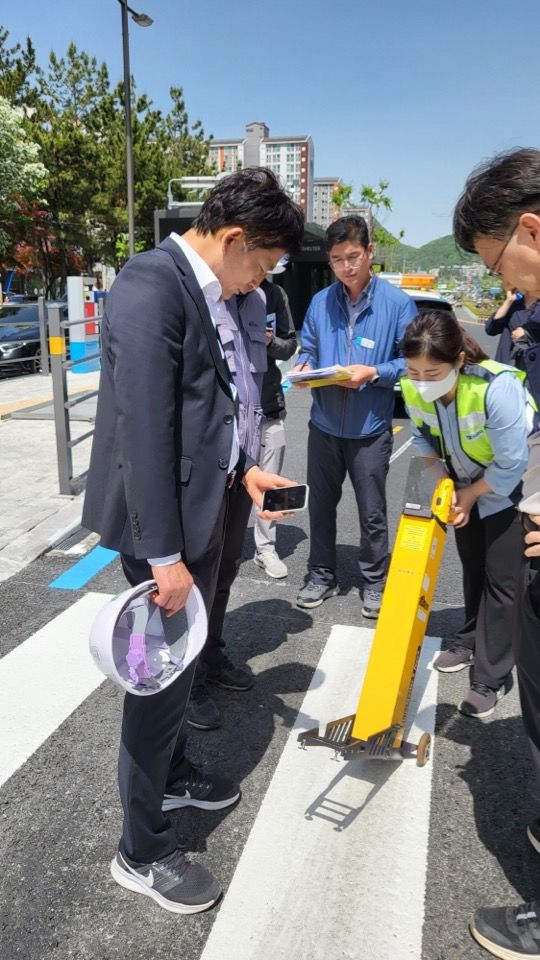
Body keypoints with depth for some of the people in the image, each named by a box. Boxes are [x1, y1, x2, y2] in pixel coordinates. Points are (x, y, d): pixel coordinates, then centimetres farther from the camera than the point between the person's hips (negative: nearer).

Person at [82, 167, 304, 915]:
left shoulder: (200, 292, 10)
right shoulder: (151, 287, -20)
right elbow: (144, 429, -24)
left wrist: (240, 467, 12)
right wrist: (164, 553, -23)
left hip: (198, 507, 9)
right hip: (163, 520, -9)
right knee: (164, 670, 3)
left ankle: (172, 775, 45)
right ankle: (142, 851, 23)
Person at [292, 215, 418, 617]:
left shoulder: (398, 303, -7)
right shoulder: (320, 303, 3)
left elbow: (410, 361, -6)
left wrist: (374, 373, -21)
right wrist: (305, 369, -10)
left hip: (370, 428, -3)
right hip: (324, 424, 4)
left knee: (372, 513, 9)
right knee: (321, 505, 14)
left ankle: (375, 582, 28)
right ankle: (322, 576, 32)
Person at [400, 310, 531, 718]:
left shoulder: (497, 387, -38)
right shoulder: (413, 387, -21)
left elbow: (511, 464, -28)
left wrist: (469, 495, -16)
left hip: (508, 488, -5)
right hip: (465, 484, 5)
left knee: (501, 578, -2)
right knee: (472, 567, 19)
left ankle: (492, 678, 10)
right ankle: (471, 641, 39)